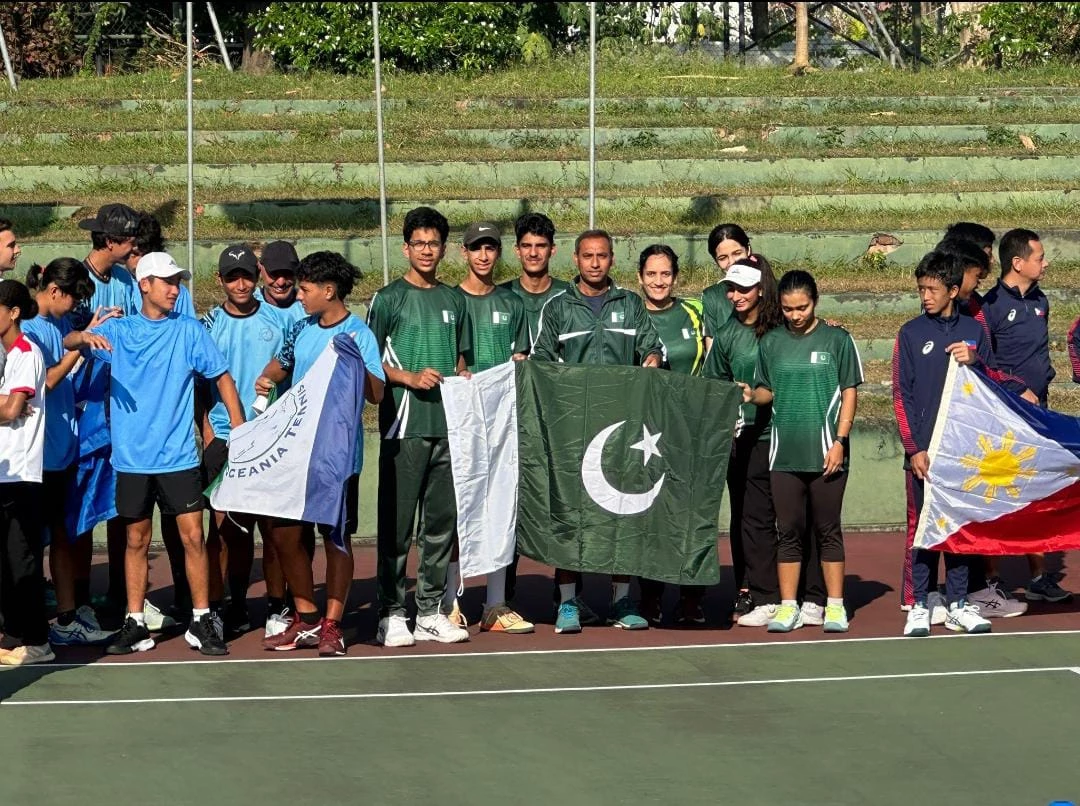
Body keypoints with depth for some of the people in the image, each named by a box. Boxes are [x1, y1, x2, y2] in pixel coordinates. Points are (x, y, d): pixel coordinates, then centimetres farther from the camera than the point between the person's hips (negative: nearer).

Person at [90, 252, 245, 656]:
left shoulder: (188, 331, 3)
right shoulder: (118, 330, 5)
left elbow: (221, 376, 7)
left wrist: (239, 425, 0)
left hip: (178, 455, -1)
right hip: (132, 456, 1)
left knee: (192, 536, -4)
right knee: (136, 540, 7)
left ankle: (201, 622, 4)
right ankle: (135, 624, 13)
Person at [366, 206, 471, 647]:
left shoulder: (453, 300, 16)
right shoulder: (388, 299, 1)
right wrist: (410, 378, -13)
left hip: (448, 426, 5)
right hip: (404, 425, -5)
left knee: (442, 521, 7)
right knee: (397, 524, -4)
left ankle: (431, 611, 13)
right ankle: (391, 613, 0)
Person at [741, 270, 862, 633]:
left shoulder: (837, 339, 2)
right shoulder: (770, 342, 10)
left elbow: (849, 392, 2)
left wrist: (840, 440, -6)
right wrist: (752, 395, -7)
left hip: (825, 453, -2)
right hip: (783, 453, 3)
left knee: (828, 531, 3)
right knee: (789, 532, 5)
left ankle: (835, 606, 8)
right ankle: (788, 607, 10)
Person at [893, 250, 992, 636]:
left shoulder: (974, 331, 9)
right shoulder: (911, 333, 2)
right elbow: (901, 395, 0)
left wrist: (974, 360, -8)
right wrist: (914, 448, -7)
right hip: (923, 449, -2)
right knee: (921, 526, -1)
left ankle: (958, 605, 13)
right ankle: (920, 606, 5)